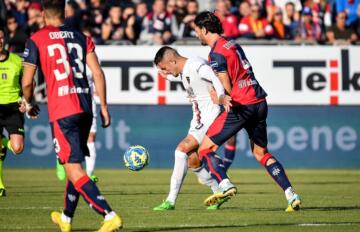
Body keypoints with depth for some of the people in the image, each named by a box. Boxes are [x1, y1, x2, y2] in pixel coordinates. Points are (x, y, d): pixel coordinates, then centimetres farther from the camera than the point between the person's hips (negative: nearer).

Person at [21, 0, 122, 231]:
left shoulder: (36, 40, 0)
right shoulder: (81, 37, 12)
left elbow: (27, 82, 0)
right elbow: (98, 73, 4)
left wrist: (29, 104, 19)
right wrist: (104, 106, 9)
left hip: (62, 111, -6)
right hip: (85, 108, 6)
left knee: (74, 169, -8)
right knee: (75, 164, 21)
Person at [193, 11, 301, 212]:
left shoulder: (216, 53, -10)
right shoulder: (233, 45, 15)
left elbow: (227, 89, -13)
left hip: (241, 106, -8)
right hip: (260, 103, 8)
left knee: (205, 148, -3)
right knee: (261, 153, 19)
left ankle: (226, 185, -23)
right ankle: (291, 195, 9)